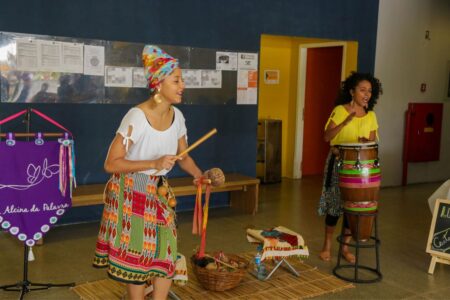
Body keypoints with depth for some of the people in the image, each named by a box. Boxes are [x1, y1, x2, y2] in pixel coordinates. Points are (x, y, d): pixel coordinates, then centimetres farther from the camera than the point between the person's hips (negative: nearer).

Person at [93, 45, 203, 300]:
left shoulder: (177, 116, -4)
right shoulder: (137, 117, -24)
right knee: (137, 256, 4)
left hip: (159, 191, 6)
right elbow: (111, 164, -22)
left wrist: (201, 176, -9)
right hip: (131, 192, -6)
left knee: (166, 254, 7)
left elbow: (184, 156, 9)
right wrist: (154, 163, -29)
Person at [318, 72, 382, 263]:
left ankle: (345, 246, 20)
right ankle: (327, 246, 18)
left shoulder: (371, 116, 4)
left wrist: (366, 143, -15)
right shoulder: (339, 110, -8)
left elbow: (372, 142, 7)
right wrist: (346, 121, -26)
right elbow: (327, 137, -16)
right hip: (338, 162, -3)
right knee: (334, 204, 2)